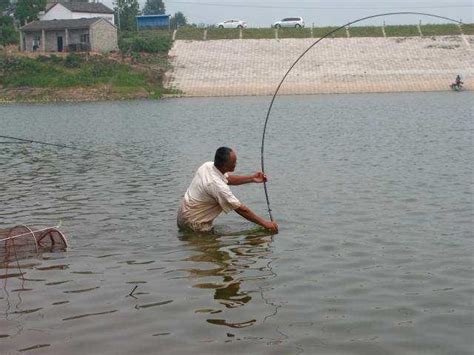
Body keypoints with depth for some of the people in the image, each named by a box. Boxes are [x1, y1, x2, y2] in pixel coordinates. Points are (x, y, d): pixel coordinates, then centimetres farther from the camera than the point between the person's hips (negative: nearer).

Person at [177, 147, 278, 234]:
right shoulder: (216, 185, -30)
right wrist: (264, 223, -15)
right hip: (193, 223, -9)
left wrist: (252, 178, 10)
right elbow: (241, 209, -23)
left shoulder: (208, 165, -5)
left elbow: (228, 178, 16)